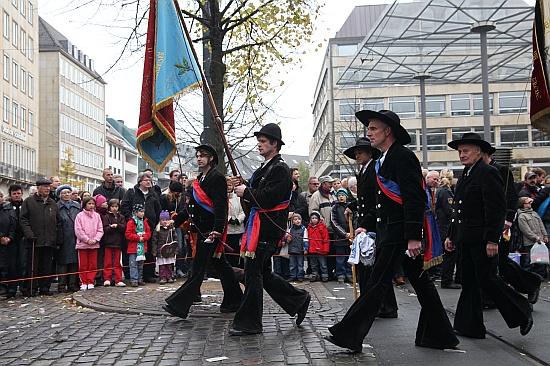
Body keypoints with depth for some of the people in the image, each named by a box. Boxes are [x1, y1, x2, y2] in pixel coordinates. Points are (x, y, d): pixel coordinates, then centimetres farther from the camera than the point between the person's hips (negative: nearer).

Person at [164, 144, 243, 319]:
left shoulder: (217, 177, -11)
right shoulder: (200, 179, 17)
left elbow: (221, 205, -21)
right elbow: (193, 206, 22)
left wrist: (217, 230, -28)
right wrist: (176, 220, 16)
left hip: (212, 230, -10)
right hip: (203, 230, 10)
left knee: (198, 267, -8)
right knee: (220, 265, 15)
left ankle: (179, 305, -8)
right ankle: (234, 301, 25)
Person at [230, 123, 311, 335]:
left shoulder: (280, 169, -12)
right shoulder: (265, 168, 19)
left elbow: (267, 199, -22)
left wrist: (246, 192, -10)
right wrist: (242, 187, 2)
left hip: (266, 230, -10)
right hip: (260, 227, 10)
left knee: (253, 273, -5)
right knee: (262, 273, 15)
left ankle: (248, 323, 5)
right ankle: (299, 300, 26)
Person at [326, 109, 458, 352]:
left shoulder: (403, 156, -12)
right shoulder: (383, 160, 18)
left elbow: (415, 199, -20)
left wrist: (413, 237, -24)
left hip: (399, 232, -10)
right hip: (389, 230, 10)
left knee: (377, 282, -7)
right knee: (420, 282, 13)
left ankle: (349, 334, -2)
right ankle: (438, 335, 21)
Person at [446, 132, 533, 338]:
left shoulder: (488, 173, -11)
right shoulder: (465, 175, 16)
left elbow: (497, 209, -17)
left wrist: (492, 239, -21)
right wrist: (451, 235, 19)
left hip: (482, 240, -9)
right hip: (465, 240, 9)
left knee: (487, 280, -4)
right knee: (469, 282, 10)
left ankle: (522, 314, 16)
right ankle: (470, 327, 17)